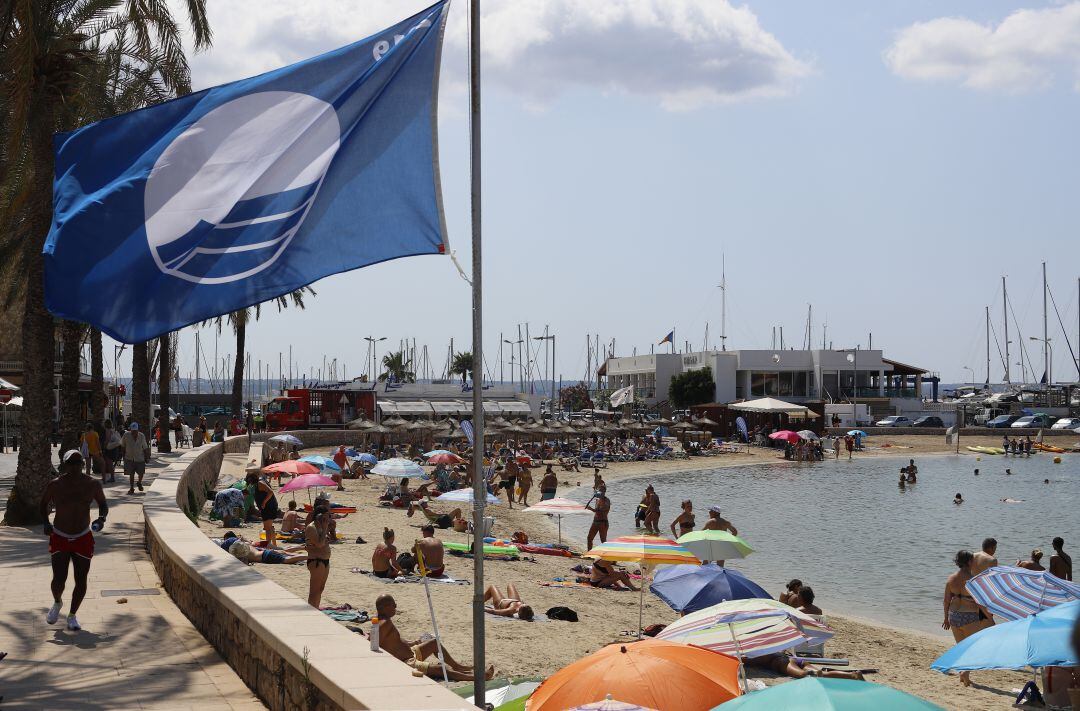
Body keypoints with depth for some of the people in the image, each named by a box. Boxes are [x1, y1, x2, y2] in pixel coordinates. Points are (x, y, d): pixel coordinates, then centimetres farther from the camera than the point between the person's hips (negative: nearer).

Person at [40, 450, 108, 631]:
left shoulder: (93, 484, -8)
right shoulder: (55, 485, -11)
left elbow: (103, 503, 7)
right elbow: (43, 505, 5)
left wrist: (101, 518, -13)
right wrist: (46, 523, -11)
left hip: (83, 538, 1)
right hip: (59, 537, -1)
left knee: (81, 581, 1)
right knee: (59, 579, -9)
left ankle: (72, 616, 23)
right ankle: (57, 603, 26)